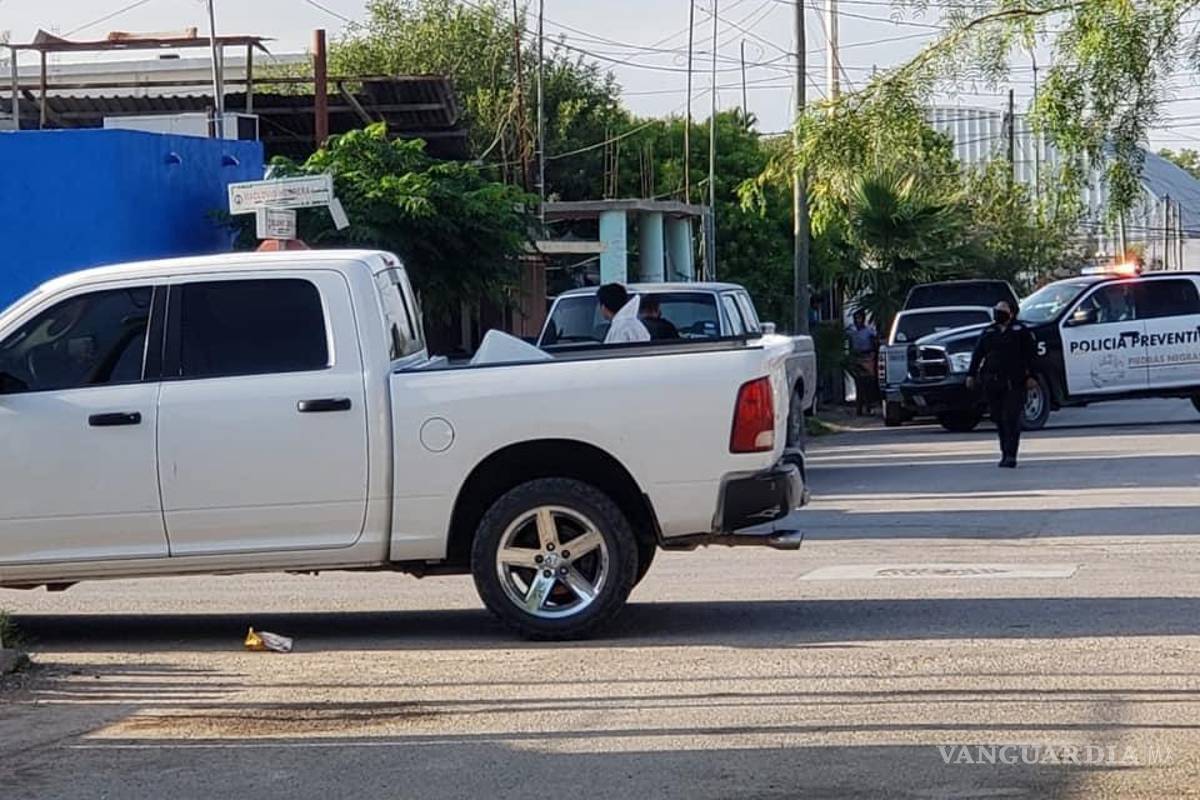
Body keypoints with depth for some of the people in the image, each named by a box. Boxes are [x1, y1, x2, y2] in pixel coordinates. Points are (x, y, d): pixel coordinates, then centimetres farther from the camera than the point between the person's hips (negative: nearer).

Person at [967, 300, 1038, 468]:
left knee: (1011, 419, -10)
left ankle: (1010, 456, -13)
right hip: (992, 382, 4)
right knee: (999, 419, 6)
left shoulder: (1020, 330, 5)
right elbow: (978, 353, 15)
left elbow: (1030, 354, 1)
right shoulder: (989, 331, 16)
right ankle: (1005, 454, 15)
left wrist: (1030, 376, -6)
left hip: (1014, 383, -4)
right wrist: (971, 374, 7)